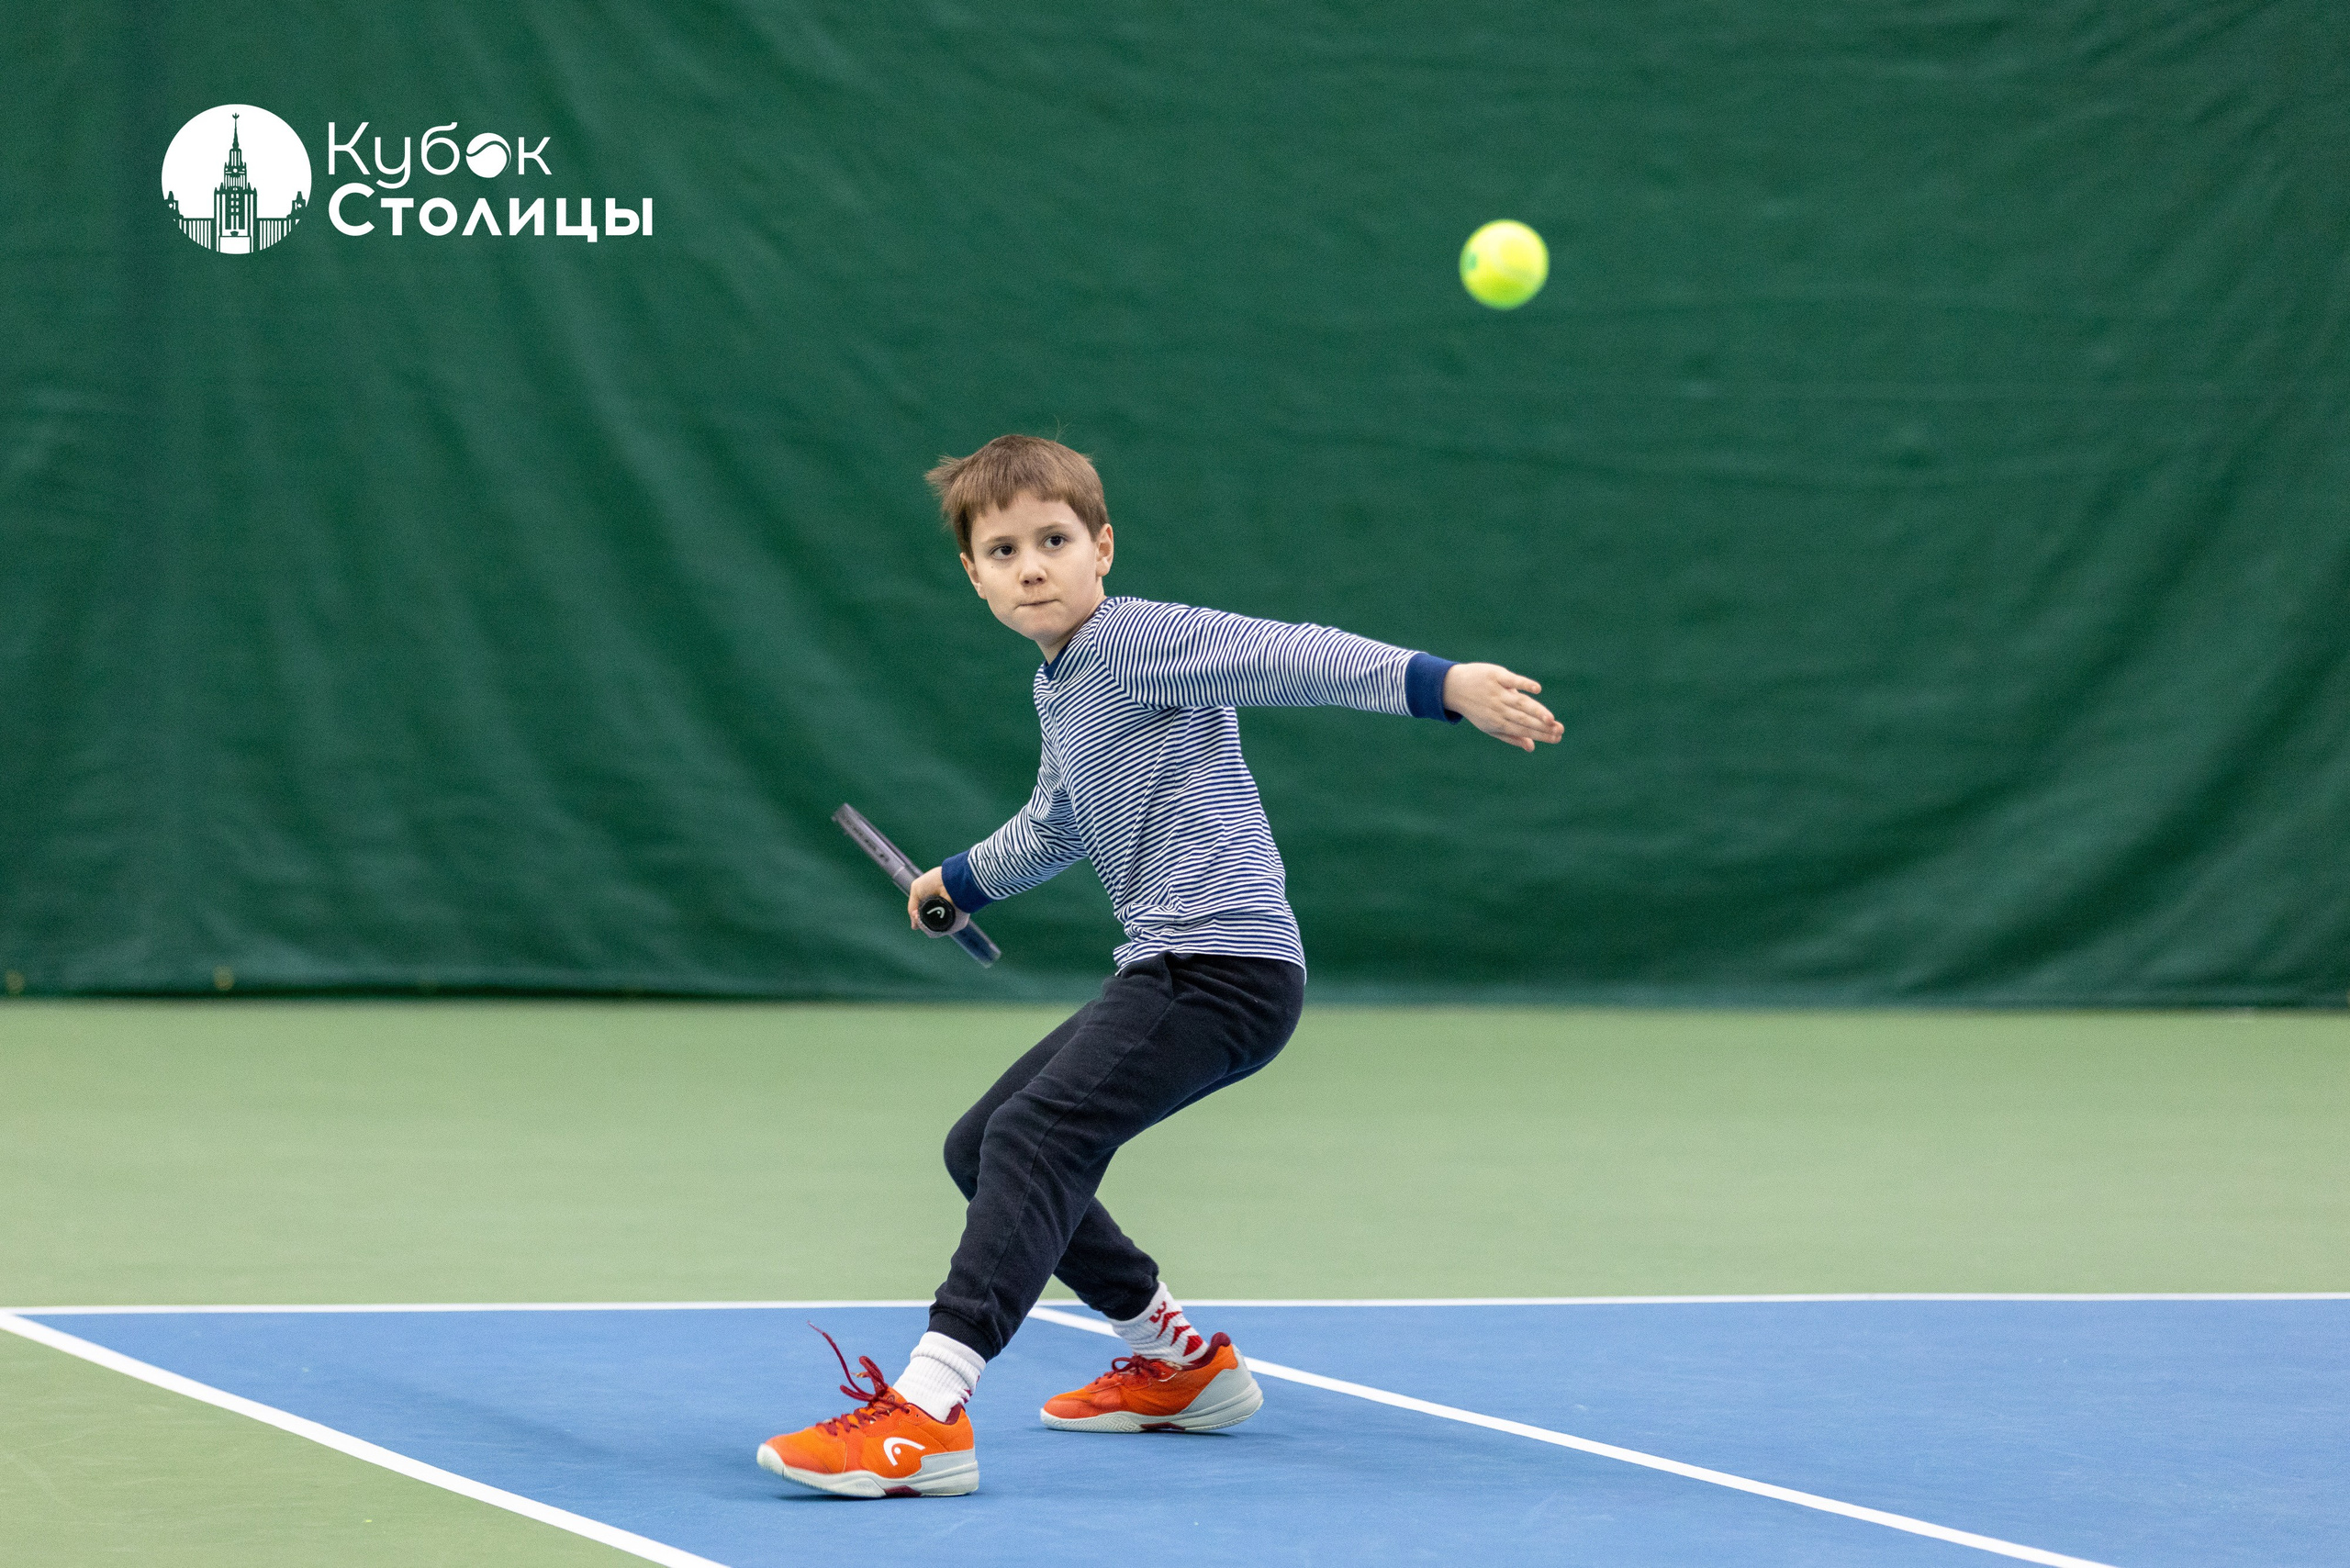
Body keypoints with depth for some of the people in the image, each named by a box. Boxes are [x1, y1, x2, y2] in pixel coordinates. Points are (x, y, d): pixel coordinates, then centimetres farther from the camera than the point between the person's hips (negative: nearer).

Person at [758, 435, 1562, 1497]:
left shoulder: (1136, 638, -8)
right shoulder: (1059, 688, 19)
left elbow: (1295, 657, -20)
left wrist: (1443, 682, -34)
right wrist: (964, 880, 56)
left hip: (1224, 961, -10)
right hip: (1165, 969, 10)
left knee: (1034, 1136, -24)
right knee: (980, 1147, 16)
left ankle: (926, 1414, -36)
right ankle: (1175, 1361, 25)